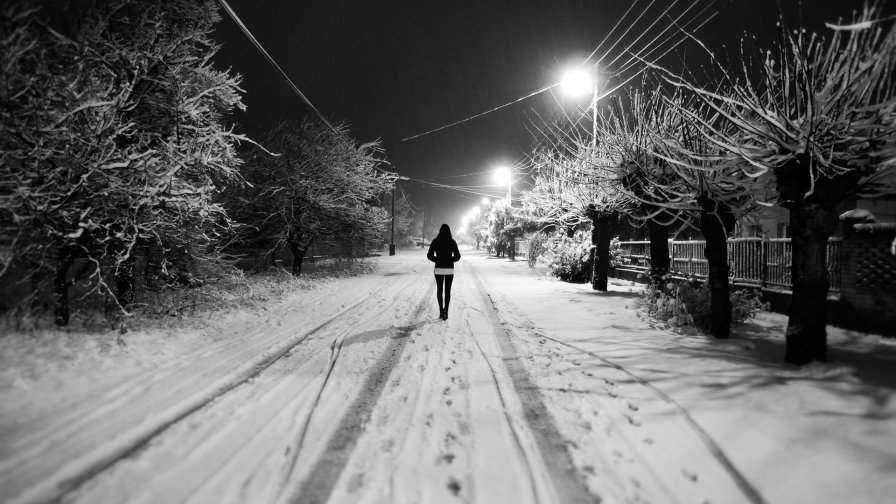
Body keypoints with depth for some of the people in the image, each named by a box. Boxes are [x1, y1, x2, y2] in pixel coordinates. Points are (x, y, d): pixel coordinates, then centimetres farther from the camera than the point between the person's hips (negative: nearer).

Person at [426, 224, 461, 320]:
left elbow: (429, 255, -4)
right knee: (448, 291, 5)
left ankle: (441, 311, 11)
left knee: (439, 290, 13)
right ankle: (445, 312, -4)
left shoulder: (435, 241, -3)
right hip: (449, 269, 0)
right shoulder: (452, 242, -4)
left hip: (438, 269, 1)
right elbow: (457, 256, -5)